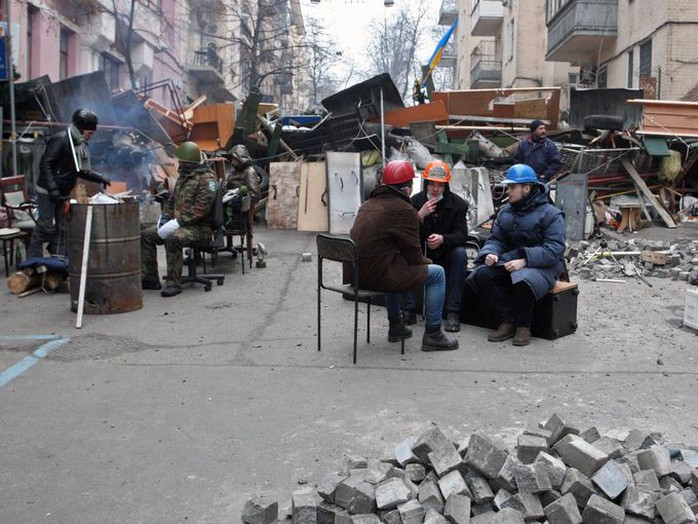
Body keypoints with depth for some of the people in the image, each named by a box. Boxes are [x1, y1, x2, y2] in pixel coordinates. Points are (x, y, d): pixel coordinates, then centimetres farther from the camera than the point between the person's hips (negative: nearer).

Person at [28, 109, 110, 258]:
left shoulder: (81, 145, 10)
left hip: (63, 194, 8)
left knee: (60, 228, 10)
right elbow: (45, 164, -20)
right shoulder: (60, 140, -16)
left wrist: (99, 178, 5)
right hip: (47, 192, -8)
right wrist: (52, 188, -27)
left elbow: (82, 170, 19)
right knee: (46, 226, -7)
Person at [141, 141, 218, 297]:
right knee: (146, 236, 0)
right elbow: (171, 200, 27)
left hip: (199, 226, -9)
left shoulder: (207, 178, -11)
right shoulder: (183, 176, 19)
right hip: (179, 224, 9)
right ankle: (150, 279, 4)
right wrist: (165, 217, 7)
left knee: (172, 239, -35)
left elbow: (201, 208, -22)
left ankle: (174, 283, -25)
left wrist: (177, 222, -24)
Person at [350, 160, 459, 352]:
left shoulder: (368, 204, 15)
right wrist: (426, 262, 12)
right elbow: (412, 252, -9)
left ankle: (396, 327, 39)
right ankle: (432, 335, 9)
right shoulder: (404, 210, -12)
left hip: (357, 272, 9)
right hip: (377, 275, -9)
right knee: (437, 273, 5)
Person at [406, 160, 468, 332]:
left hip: (446, 252, -1)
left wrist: (443, 239, -37)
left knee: (460, 253, -31)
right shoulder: (415, 201, -5)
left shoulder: (457, 203, -7)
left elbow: (461, 235, -16)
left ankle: (453, 313, -28)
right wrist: (420, 215, -30)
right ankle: (409, 310, -22)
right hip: (421, 253, 1)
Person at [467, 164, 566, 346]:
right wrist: (490, 254, -12)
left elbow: (554, 249, -16)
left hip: (541, 265, -6)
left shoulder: (551, 214, -6)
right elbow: (495, 239, 13)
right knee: (481, 275, -21)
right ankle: (508, 321, -11)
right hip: (509, 261, 6)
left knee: (523, 280, -39)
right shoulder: (505, 212, 14)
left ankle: (523, 325, -13)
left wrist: (524, 260, -27)